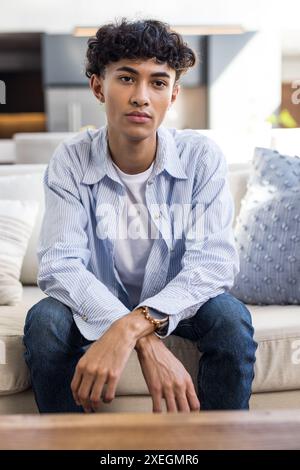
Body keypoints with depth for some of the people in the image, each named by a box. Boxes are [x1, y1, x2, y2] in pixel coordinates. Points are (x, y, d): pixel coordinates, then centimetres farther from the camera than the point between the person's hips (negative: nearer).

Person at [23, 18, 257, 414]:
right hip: (98, 301, 0)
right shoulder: (71, 160, -16)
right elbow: (59, 263, -26)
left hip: (176, 302, 0)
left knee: (231, 317, -29)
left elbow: (215, 260, -25)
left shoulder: (202, 157, -16)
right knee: (43, 321, -28)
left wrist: (132, 326, -43)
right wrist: (147, 342, -41)